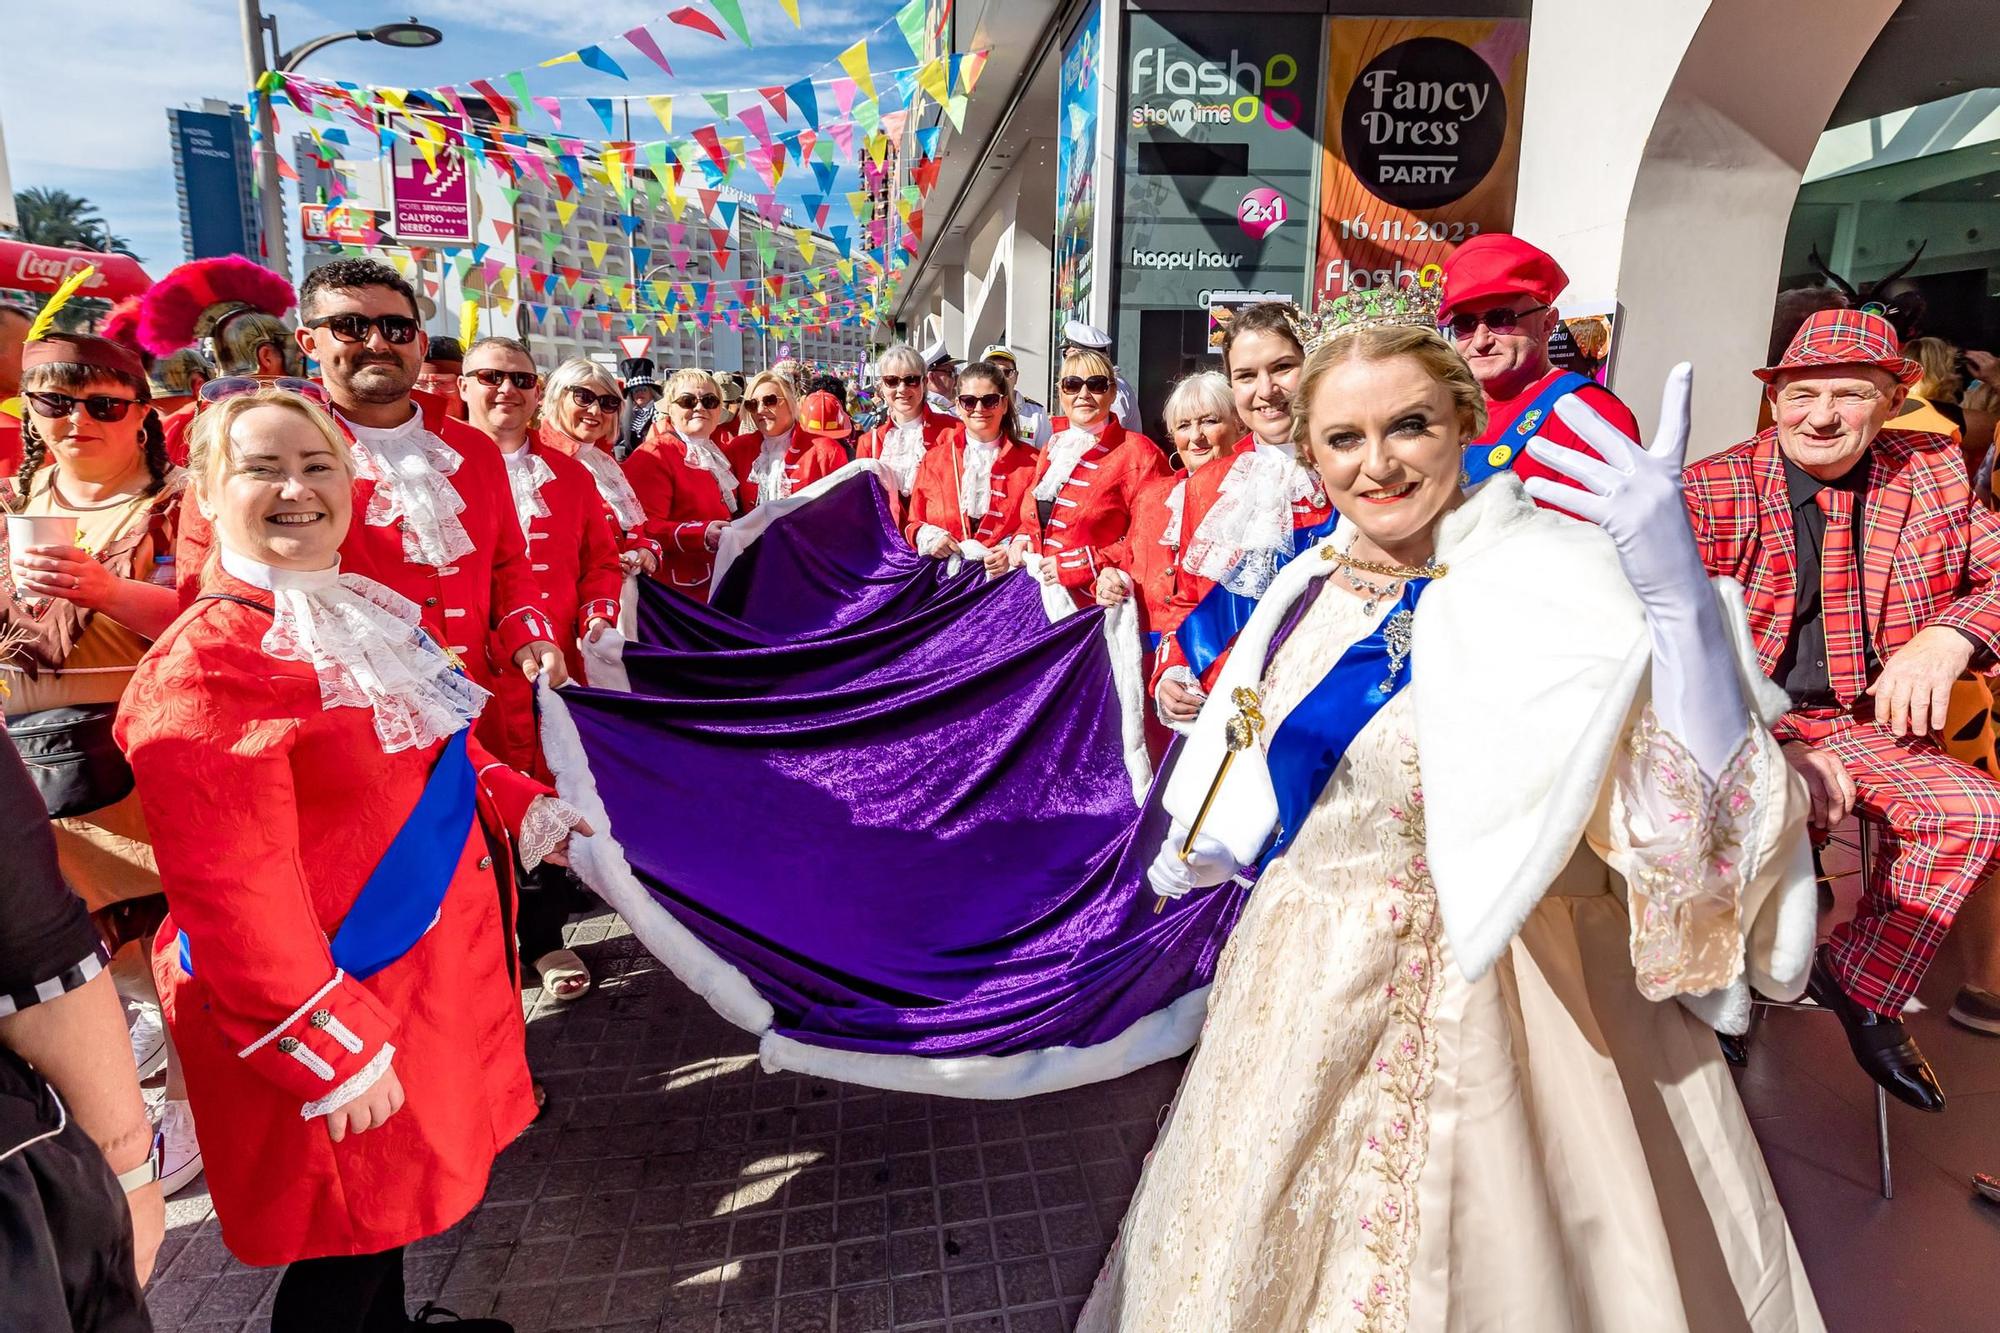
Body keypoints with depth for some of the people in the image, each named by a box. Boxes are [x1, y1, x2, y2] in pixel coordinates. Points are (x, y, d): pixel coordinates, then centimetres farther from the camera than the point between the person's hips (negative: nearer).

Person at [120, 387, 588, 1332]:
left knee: (391, 1192, 26)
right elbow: (232, 894, -25)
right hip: (329, 1000, -9)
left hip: (427, 966, 9)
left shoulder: (360, 611, 6)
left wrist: (521, 809, 13)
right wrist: (331, 1051, -22)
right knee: (345, 1246, 10)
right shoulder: (206, 663, -23)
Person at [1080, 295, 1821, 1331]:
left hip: (1450, 1004, -6)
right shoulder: (1316, 581, -1)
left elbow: (1703, 815, -33)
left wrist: (1675, 589, -44)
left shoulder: (1554, 583, -21)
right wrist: (1192, 852, 24)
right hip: (1295, 976, 6)